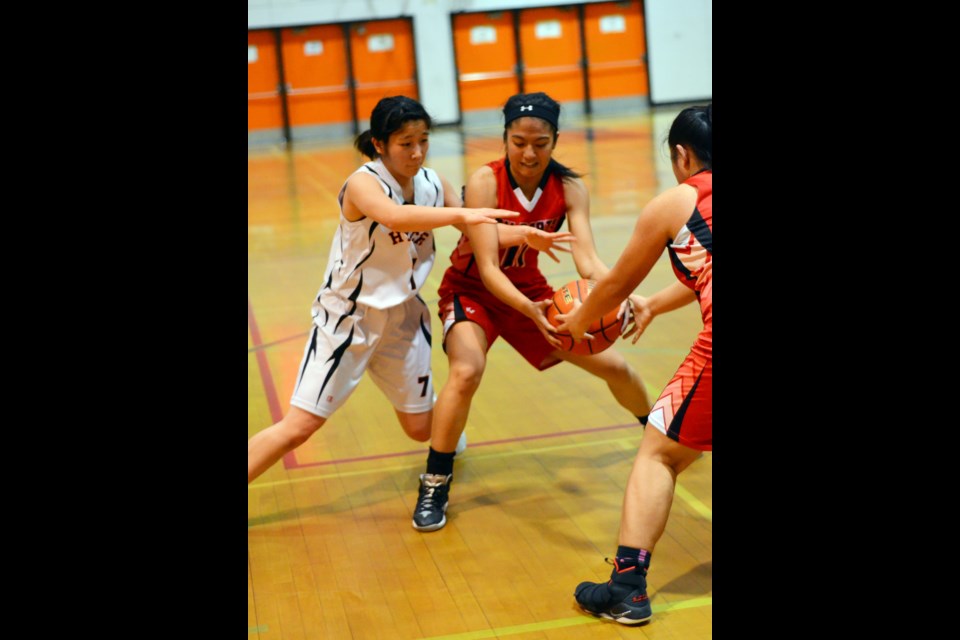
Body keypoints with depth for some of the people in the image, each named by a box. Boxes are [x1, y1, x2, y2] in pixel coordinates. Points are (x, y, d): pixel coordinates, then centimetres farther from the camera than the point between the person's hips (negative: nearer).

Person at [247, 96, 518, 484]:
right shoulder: (363, 183, -21)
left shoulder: (433, 184, -2)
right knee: (299, 427, -8)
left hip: (403, 317, 5)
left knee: (421, 429, 14)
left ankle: (444, 414, 50)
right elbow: (395, 217, -42)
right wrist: (460, 214, -52)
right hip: (348, 316, -5)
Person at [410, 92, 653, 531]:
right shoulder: (485, 182, -26)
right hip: (472, 290, -4)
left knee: (614, 366, 4)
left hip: (530, 290, 4)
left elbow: (587, 258, -25)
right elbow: (488, 268, -31)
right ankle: (434, 487, -16)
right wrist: (530, 311, -47)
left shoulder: (569, 188, -16)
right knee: (466, 371, -33)